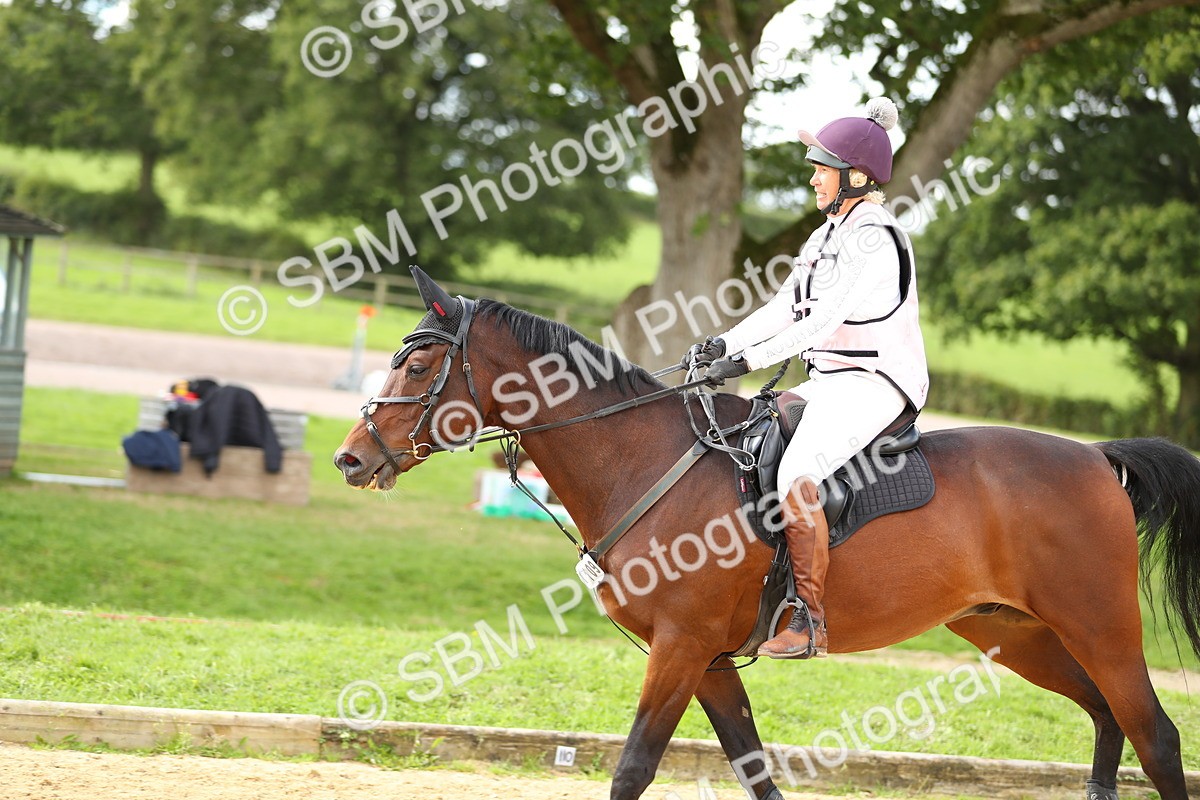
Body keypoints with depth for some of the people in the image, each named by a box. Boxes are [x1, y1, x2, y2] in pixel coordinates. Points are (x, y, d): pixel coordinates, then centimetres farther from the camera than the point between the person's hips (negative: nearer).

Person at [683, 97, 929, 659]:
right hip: (828, 382, 11)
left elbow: (823, 321, -21)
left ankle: (811, 619, -29)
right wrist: (722, 344, 2)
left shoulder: (872, 238, -14)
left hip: (874, 384, -11)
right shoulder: (829, 235, 16)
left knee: (796, 473, -31)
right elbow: (784, 309, 16)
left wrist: (747, 361, -23)